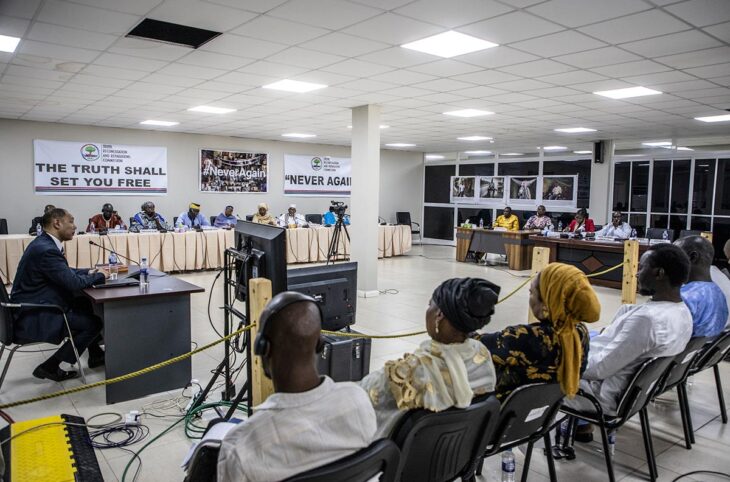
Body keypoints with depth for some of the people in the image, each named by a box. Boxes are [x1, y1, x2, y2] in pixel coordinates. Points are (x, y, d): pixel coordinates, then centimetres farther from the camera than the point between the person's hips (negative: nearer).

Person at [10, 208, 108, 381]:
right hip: (32, 319, -11)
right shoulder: (46, 250, -24)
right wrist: (100, 276, -8)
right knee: (94, 323, -11)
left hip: (34, 308, 11)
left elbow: (66, 272, 20)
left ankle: (95, 355, 29)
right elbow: (74, 283, -24)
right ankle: (49, 367, 0)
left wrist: (89, 272, 6)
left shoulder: (44, 243, 8)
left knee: (86, 305, 19)